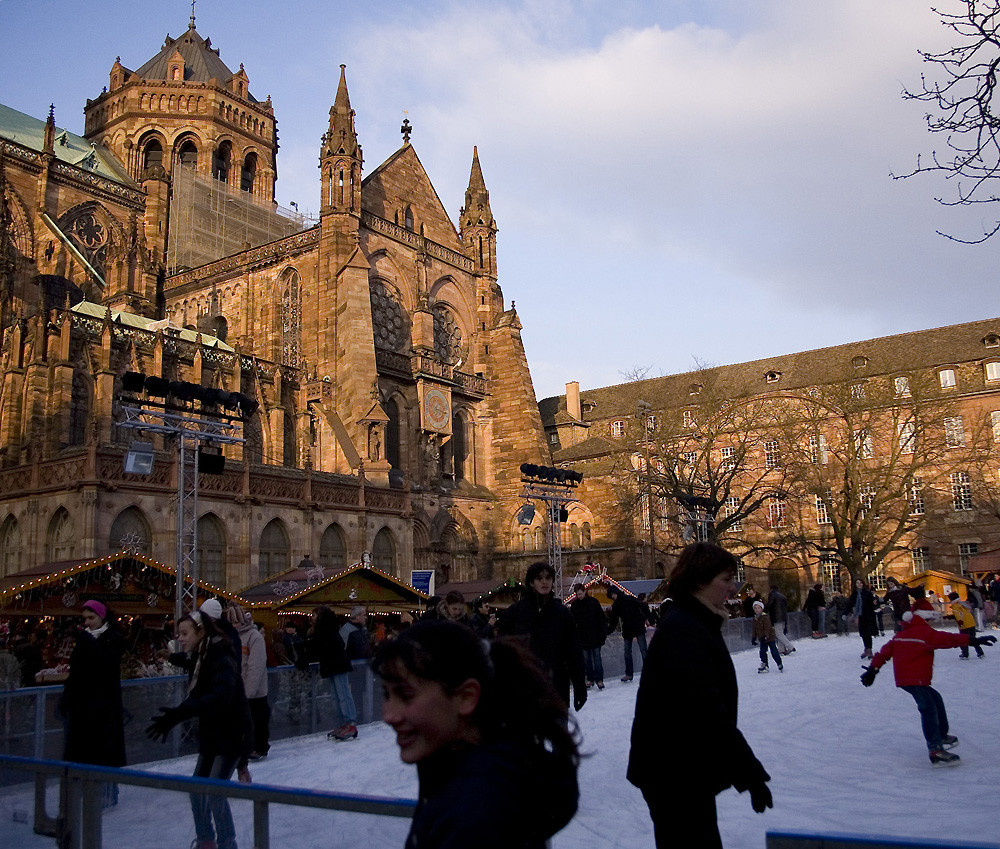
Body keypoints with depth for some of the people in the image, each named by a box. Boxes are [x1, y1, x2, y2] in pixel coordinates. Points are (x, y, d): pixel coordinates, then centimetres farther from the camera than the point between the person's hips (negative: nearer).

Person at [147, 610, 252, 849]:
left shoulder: (221, 659, -24)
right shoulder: (198, 659, 3)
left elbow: (221, 695, -41)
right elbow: (197, 697, 7)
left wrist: (178, 714, -49)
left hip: (232, 733, -8)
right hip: (210, 733, 8)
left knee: (215, 792, -10)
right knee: (196, 788, 12)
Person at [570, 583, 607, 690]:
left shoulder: (593, 601, -5)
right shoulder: (574, 604, 1)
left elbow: (602, 617, -2)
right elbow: (572, 620, 4)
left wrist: (603, 632, -6)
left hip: (595, 635, -2)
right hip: (582, 636, 2)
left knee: (597, 657, -2)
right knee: (586, 658, 7)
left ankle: (599, 679, 3)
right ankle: (590, 679, 14)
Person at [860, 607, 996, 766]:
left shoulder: (900, 635, 18)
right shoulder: (926, 633, -6)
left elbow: (886, 651, 17)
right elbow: (948, 639, -16)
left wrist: (873, 669, 19)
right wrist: (973, 640, -17)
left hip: (903, 678, 9)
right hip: (914, 679, -9)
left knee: (935, 699, 24)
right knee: (929, 709, -14)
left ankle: (942, 735, 35)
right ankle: (935, 750, -24)